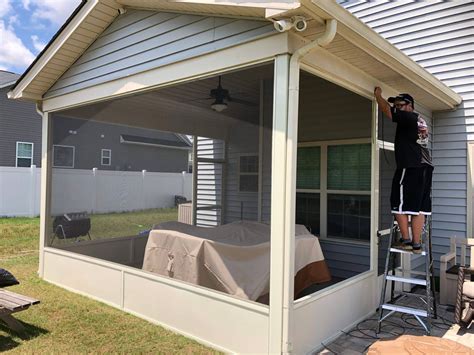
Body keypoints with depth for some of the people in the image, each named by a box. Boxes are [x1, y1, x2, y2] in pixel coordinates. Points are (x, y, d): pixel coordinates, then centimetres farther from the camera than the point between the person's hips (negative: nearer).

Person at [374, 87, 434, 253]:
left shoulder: (409, 117, -6)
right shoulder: (420, 120, 20)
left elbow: (387, 110, -8)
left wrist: (378, 95, 6)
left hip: (410, 167, -9)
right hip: (425, 167, 9)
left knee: (400, 204, -1)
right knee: (419, 207, 6)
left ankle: (406, 240, -1)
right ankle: (417, 244, 7)